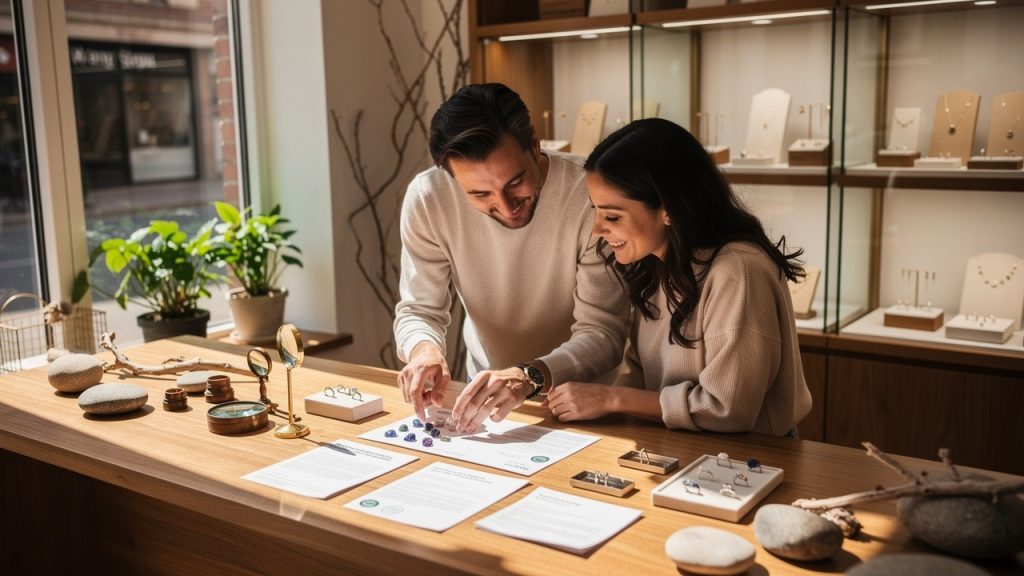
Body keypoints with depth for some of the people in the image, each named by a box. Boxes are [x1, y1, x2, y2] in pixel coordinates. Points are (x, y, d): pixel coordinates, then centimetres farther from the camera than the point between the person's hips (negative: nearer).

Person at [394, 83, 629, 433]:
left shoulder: (590, 195, -22)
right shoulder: (427, 198, -14)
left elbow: (602, 332, -20)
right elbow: (418, 310, -4)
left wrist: (530, 376, -37)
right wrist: (424, 349, -27)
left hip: (581, 399, -3)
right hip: (485, 395, 4)